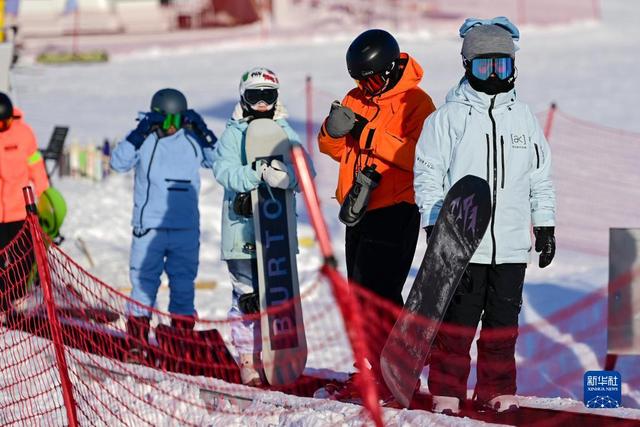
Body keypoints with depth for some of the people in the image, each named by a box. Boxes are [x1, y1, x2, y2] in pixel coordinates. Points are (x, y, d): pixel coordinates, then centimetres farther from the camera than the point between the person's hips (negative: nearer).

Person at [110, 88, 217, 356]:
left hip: (186, 228, 3)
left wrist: (204, 134, -7)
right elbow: (119, 163, -14)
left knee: (184, 284, 7)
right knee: (143, 283, -2)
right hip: (149, 227, -3)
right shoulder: (144, 140, -2)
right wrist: (139, 134, -24)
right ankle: (137, 344, 3)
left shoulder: (192, 142, 6)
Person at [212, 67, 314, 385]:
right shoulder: (233, 134, 5)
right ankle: (248, 359, 3)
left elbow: (305, 171, -1)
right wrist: (258, 173, -29)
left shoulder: (285, 134, 12)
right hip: (242, 226, -3)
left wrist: (285, 175, -24)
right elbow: (224, 171, -12)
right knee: (247, 297, -3)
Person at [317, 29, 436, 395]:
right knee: (361, 292, 12)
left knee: (375, 292, -14)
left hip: (395, 210, -8)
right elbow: (333, 149, 11)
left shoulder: (415, 103, -9)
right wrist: (334, 129, -11)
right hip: (359, 210, 8)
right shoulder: (358, 99, 13)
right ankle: (375, 369, 20)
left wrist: (370, 134, -26)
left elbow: (418, 156, -21)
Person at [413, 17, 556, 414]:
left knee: (504, 320, 8)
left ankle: (497, 389, 16)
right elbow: (428, 175, 0)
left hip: (512, 243, 4)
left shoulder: (524, 117, 11)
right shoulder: (449, 117, 0)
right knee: (457, 319, -4)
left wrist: (545, 225, 13)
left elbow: (541, 176, 17)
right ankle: (446, 391, 4)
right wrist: (435, 226, -6)